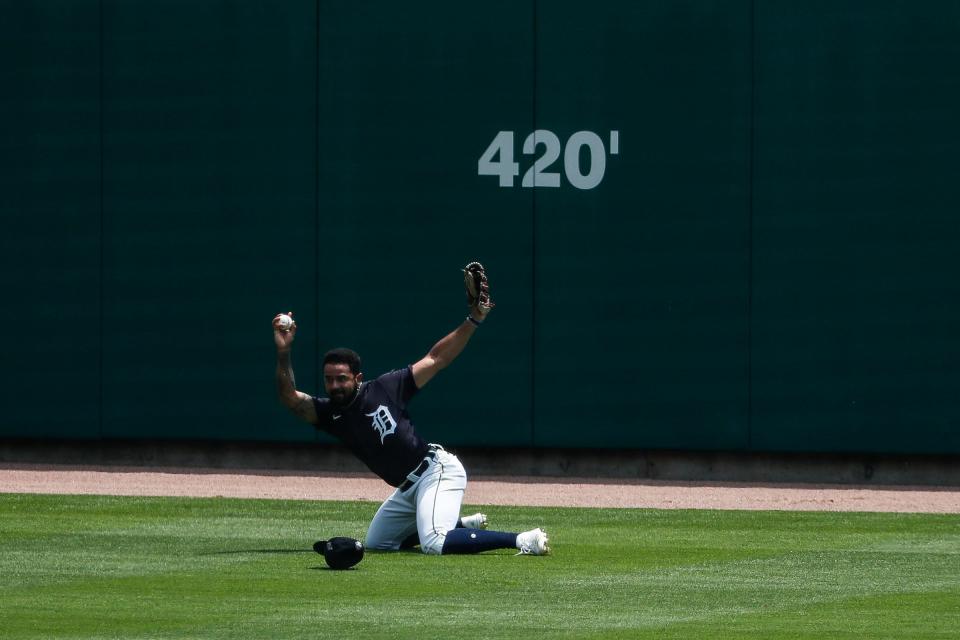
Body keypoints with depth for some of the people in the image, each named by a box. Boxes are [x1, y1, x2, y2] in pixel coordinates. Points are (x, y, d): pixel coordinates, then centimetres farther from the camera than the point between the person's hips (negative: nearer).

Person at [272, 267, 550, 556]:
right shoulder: (329, 413, 2)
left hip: (437, 470, -8)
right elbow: (290, 397, -14)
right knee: (376, 543, 20)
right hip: (408, 488, 8)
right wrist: (283, 352, -27)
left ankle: (524, 539, -23)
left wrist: (473, 321, -15)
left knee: (434, 544, -28)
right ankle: (465, 525, 27)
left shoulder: (385, 388, -9)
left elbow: (436, 358, -7)